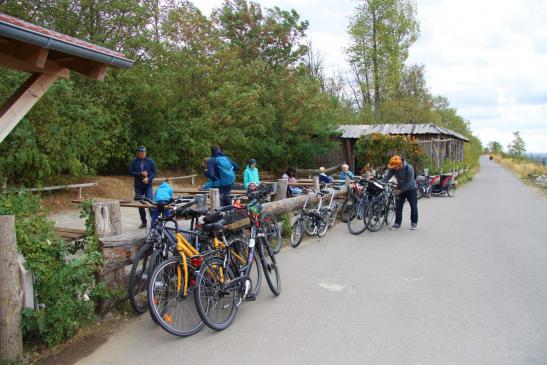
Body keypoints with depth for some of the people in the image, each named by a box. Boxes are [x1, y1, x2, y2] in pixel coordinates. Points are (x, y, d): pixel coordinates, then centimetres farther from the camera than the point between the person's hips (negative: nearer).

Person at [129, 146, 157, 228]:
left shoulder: (150, 161, 1)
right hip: (138, 186, 2)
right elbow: (131, 172, -1)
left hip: (148, 185, -2)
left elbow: (155, 172, 0)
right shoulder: (134, 161, 2)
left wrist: (148, 178, -16)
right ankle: (143, 221, 18)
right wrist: (140, 174, -14)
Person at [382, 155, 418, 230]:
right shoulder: (393, 169, -17)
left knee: (413, 207, 2)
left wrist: (400, 191, -25)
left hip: (411, 189, -4)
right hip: (400, 189, 4)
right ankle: (397, 223, 9)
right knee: (398, 207, 0)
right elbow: (387, 177, -21)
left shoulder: (409, 168, -30)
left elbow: (409, 183, -28)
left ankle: (414, 223, 16)